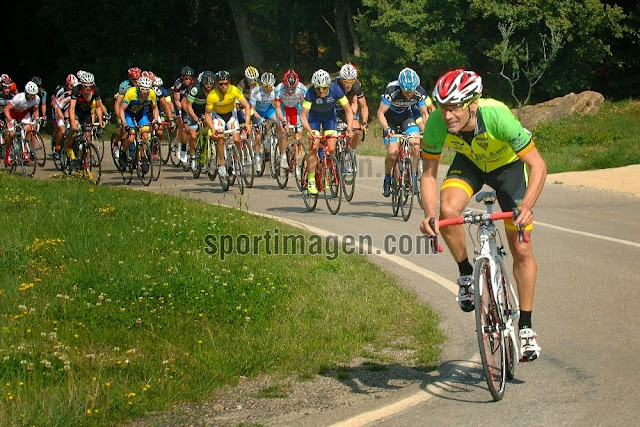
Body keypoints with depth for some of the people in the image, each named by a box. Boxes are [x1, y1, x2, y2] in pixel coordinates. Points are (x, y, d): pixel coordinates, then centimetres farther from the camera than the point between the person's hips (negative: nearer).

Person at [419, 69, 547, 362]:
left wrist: (526, 206, -47)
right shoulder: (436, 123, -31)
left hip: (507, 165, -2)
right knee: (448, 209, -30)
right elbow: (429, 174, -19)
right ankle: (466, 275, -4)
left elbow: (537, 165, -33)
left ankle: (526, 327, 11)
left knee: (521, 249, -4)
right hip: (469, 163, 2)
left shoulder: (497, 116, -39)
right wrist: (429, 214, -35)